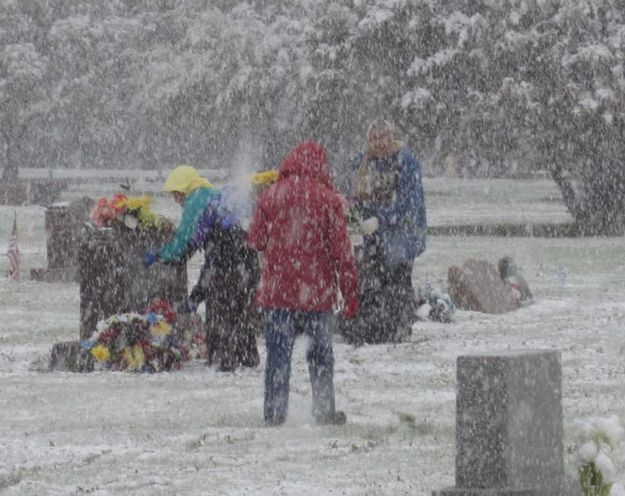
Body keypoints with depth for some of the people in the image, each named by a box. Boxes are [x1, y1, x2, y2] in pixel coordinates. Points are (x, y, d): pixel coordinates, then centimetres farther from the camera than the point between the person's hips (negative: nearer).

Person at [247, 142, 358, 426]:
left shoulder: (270, 196, -1)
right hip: (316, 293, -1)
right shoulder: (328, 199, -4)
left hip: (277, 289, 1)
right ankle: (324, 411, 14)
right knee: (321, 353, 11)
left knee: (278, 353, 6)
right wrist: (350, 292, 1)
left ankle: (274, 413, 4)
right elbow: (341, 249, -4)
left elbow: (256, 240, 3)